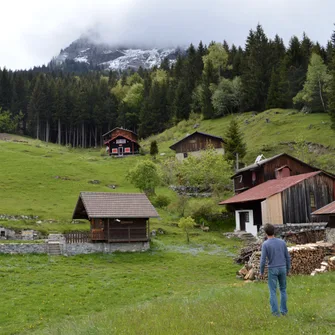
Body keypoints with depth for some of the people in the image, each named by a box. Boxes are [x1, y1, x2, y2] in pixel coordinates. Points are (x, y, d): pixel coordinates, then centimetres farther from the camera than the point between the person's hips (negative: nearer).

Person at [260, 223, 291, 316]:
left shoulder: (265, 244, -13)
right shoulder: (282, 242, -2)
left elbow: (263, 260, -13)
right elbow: (287, 257, 3)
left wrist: (261, 272, -1)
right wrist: (288, 269, 14)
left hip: (272, 270, -3)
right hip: (282, 269, 3)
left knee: (273, 291, 6)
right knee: (283, 289, 16)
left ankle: (276, 311, 3)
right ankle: (284, 310, 15)